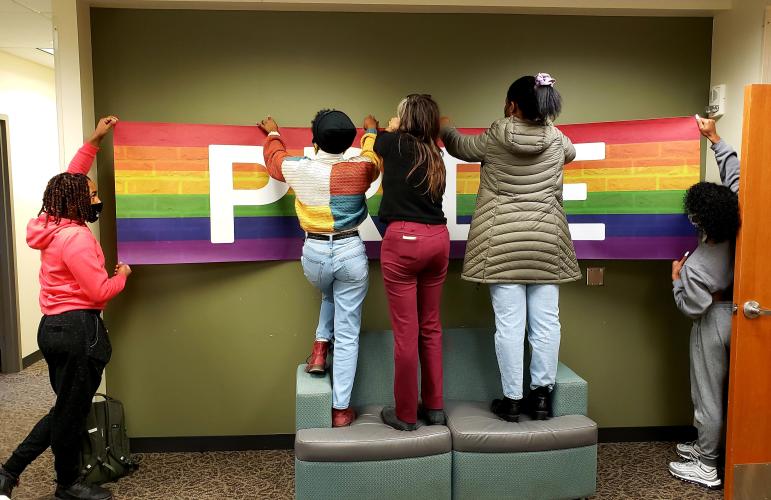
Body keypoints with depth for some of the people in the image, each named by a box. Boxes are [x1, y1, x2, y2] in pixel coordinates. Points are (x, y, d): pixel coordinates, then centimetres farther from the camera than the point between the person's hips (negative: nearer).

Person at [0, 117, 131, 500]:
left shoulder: (53, 226, 9)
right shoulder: (77, 238, -19)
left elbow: (70, 179, 20)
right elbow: (100, 292, -20)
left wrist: (94, 141, 20)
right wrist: (122, 274, 0)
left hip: (56, 326, 10)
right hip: (77, 330, -10)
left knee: (65, 409, 22)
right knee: (72, 412, 7)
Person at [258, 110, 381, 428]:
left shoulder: (297, 168, -4)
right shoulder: (360, 169, -6)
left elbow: (273, 158, 21)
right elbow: (374, 156, 20)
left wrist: (273, 134, 42)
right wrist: (372, 132, 40)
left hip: (314, 253, 2)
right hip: (350, 253, -1)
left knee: (330, 295, 38)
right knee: (348, 335, 8)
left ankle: (320, 348, 20)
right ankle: (340, 410, 13)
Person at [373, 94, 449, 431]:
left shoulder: (398, 144, -1)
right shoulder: (434, 155, 13)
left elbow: (376, 144, 21)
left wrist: (389, 130, 40)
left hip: (403, 239, -6)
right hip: (437, 238, 6)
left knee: (406, 330, 0)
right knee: (430, 326, 15)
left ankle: (405, 415, 10)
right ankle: (435, 407, 23)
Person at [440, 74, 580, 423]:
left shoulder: (494, 139, -4)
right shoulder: (556, 139, 4)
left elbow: (459, 147, 15)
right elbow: (571, 152, 28)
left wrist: (445, 128, 36)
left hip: (502, 243, -2)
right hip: (546, 242, 3)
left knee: (509, 322, 1)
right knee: (546, 321, 7)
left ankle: (512, 400, 9)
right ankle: (542, 396, 16)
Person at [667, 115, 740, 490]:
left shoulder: (696, 266, -30)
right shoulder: (737, 230, -13)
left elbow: (691, 306, -19)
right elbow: (735, 175, -4)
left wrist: (676, 277, -7)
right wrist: (714, 138, 0)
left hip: (713, 323, -8)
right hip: (735, 313, 8)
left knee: (708, 393, 5)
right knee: (723, 389, 19)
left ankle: (706, 467, 18)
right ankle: (706, 447, 36)